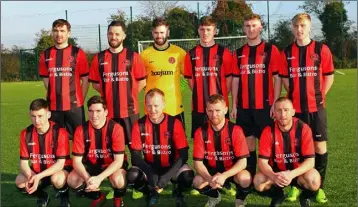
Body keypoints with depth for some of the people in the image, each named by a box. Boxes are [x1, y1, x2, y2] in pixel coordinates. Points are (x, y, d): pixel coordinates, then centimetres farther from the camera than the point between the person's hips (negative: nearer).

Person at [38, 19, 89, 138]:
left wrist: (80, 100, -2)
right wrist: (54, 96, 8)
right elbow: (46, 79, 15)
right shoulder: (46, 55, 8)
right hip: (53, 106, 3)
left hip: (74, 105, -3)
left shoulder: (78, 53, -2)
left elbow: (85, 79, 0)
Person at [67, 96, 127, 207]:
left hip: (113, 164, -3)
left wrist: (99, 178, -37)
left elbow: (119, 160, -24)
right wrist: (87, 178, -35)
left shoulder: (116, 128, -23)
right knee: (71, 180, -21)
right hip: (91, 165, 4)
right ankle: (98, 197, 10)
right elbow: (77, 161, -14)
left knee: (118, 180, -35)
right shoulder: (81, 130, -15)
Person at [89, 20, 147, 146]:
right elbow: (95, 83, 11)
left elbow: (142, 81, 3)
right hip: (107, 111, 2)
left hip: (129, 110, -1)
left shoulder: (133, 56, 0)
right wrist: (108, 94, 3)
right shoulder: (99, 58, 5)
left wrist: (129, 95, 1)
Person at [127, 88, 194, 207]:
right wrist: (150, 173, -28)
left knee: (188, 177, -32)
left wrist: (167, 176, -29)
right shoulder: (139, 125, -11)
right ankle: (151, 193, 7)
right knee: (132, 176, -29)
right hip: (150, 167, 1)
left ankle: (178, 193, 8)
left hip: (171, 166, -1)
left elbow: (183, 155, -16)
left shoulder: (175, 124, -16)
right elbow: (135, 155, -10)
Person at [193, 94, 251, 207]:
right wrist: (209, 178, -34)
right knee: (197, 182, -27)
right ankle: (214, 196, 10)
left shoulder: (235, 130, -20)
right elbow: (198, 162, -15)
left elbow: (242, 161, -21)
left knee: (245, 178, -33)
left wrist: (224, 176, -37)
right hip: (211, 171, 2)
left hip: (232, 171, -2)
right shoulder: (201, 132, -15)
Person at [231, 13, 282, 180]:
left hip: (265, 105, -3)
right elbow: (235, 80, 12)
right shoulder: (238, 53, 11)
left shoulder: (271, 50, 0)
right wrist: (234, 105, 6)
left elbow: (277, 78, -2)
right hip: (244, 107, 3)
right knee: (248, 141, 8)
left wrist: (275, 103, -9)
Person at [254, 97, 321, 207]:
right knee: (258, 182, -27)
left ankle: (305, 197, 6)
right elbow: (262, 161, -16)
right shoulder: (268, 131, -15)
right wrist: (273, 176, -37)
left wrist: (291, 174, -37)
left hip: (298, 171, -1)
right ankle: (277, 196, 9)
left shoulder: (303, 129, -18)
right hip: (276, 172, 1)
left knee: (314, 180, -32)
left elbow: (310, 161, -21)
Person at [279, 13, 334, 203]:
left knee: (320, 146, 3)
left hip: (316, 107, -1)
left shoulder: (321, 49, -1)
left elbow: (329, 76, 3)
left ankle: (319, 187, 16)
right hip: (294, 108, 1)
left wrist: (319, 96, -1)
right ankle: (296, 185, 18)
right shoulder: (287, 52, 4)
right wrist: (295, 96, 5)